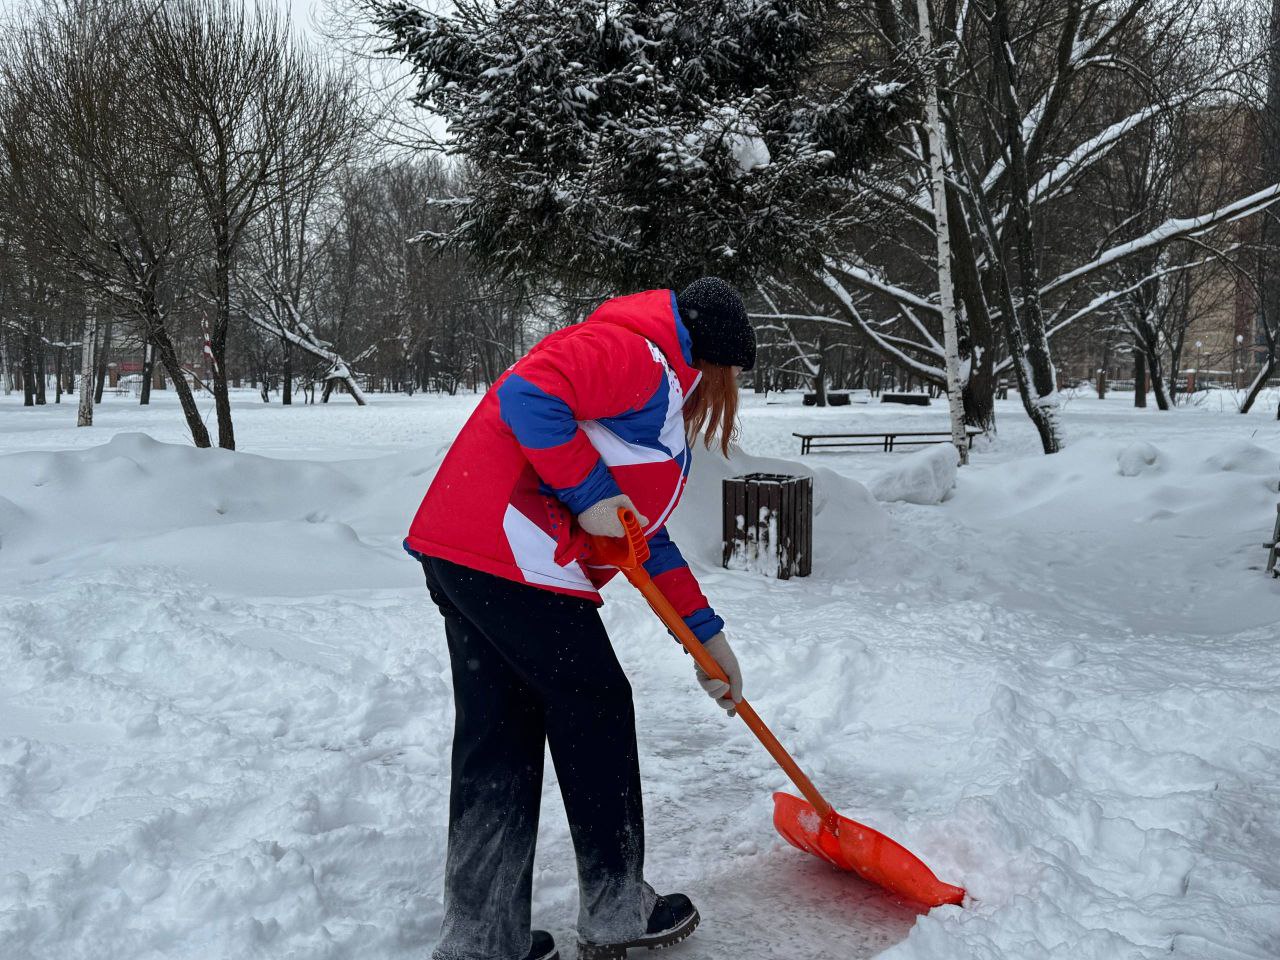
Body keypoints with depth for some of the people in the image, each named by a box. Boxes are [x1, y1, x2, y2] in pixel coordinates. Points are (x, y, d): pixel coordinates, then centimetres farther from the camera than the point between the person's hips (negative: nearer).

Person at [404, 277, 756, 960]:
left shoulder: (656, 393, 28)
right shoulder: (637, 352, -5)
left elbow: (642, 535, 29)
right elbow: (529, 392, -23)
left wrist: (707, 635, 27)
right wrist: (591, 494, -16)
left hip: (462, 554, 10)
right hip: (511, 555, -10)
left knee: (496, 737, 12)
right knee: (597, 712, 4)